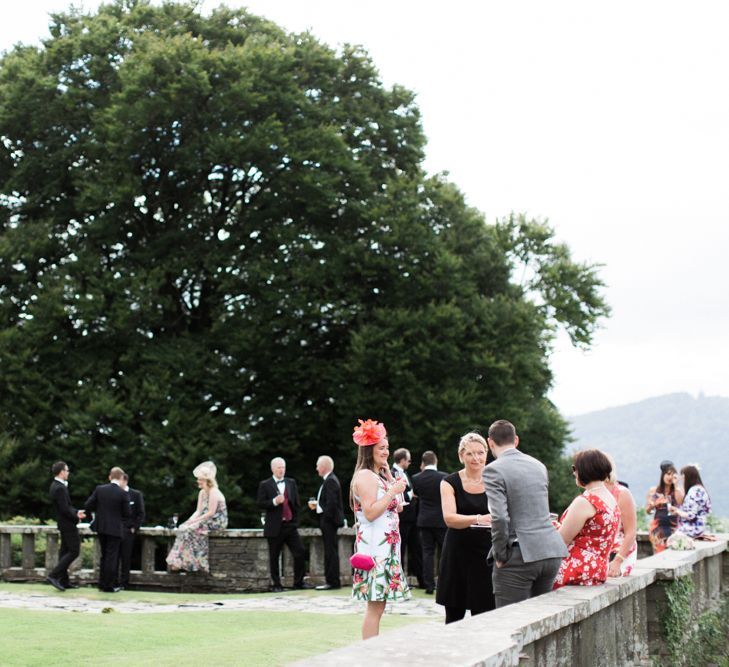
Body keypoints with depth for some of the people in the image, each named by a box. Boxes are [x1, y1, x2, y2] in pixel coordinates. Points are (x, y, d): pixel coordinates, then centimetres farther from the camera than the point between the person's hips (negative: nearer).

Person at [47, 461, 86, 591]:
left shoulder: (56, 486, 10)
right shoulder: (60, 488, -22)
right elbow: (65, 509, -23)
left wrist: (76, 512, 6)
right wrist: (76, 517, -9)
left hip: (64, 524, 10)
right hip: (68, 524, -10)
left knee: (65, 551, 13)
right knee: (74, 551, -8)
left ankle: (64, 581, 17)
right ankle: (53, 576, -12)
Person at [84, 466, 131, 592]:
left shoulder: (99, 489, -4)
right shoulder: (123, 494, -13)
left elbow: (88, 506, -4)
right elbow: (127, 514, -9)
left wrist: (96, 514, 14)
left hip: (101, 527, 4)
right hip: (115, 529, -4)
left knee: (105, 556, 18)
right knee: (112, 557, 3)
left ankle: (102, 583, 22)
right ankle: (108, 586, 5)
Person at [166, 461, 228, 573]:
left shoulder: (214, 492, -15)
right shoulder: (202, 492, 13)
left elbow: (210, 513, -21)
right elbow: (198, 511, 10)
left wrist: (194, 521, -19)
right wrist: (189, 520, -8)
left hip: (217, 522, -9)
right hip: (207, 521, 9)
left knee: (191, 529, -23)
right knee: (182, 528, -9)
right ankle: (180, 562, -14)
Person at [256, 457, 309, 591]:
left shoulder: (291, 483, 12)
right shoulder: (265, 485, 0)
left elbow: (296, 503, 14)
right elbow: (260, 504, -7)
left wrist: (295, 521, 7)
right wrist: (274, 502, -21)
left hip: (290, 525, 3)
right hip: (275, 527, -3)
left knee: (300, 553, -3)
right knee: (274, 558, 2)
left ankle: (298, 582, 8)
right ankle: (276, 584, 11)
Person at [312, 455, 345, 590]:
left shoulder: (330, 481, -16)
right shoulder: (329, 480, 16)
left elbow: (331, 502, -23)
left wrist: (325, 517, -18)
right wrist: (318, 505, 12)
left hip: (329, 521, -11)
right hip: (329, 520, 11)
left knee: (331, 551, -8)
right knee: (330, 551, 12)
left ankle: (332, 582, -6)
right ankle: (331, 580, 16)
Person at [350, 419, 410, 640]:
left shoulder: (378, 475, 18)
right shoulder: (365, 476, -11)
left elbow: (395, 508, 19)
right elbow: (370, 512, -19)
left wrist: (389, 477, 13)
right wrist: (393, 491, -17)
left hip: (385, 545, 10)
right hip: (374, 546, -10)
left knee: (378, 603, 10)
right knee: (375, 605, -10)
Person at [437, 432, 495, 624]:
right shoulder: (450, 483, 1)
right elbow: (449, 518, -14)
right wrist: (478, 519, -31)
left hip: (486, 552, 1)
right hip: (458, 552, -1)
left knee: (484, 614, -3)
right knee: (454, 614, 5)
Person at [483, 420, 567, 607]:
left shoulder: (493, 470, -8)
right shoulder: (539, 466, 15)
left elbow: (499, 518, -18)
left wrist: (500, 556, -7)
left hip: (519, 557, -7)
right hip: (552, 553, 7)